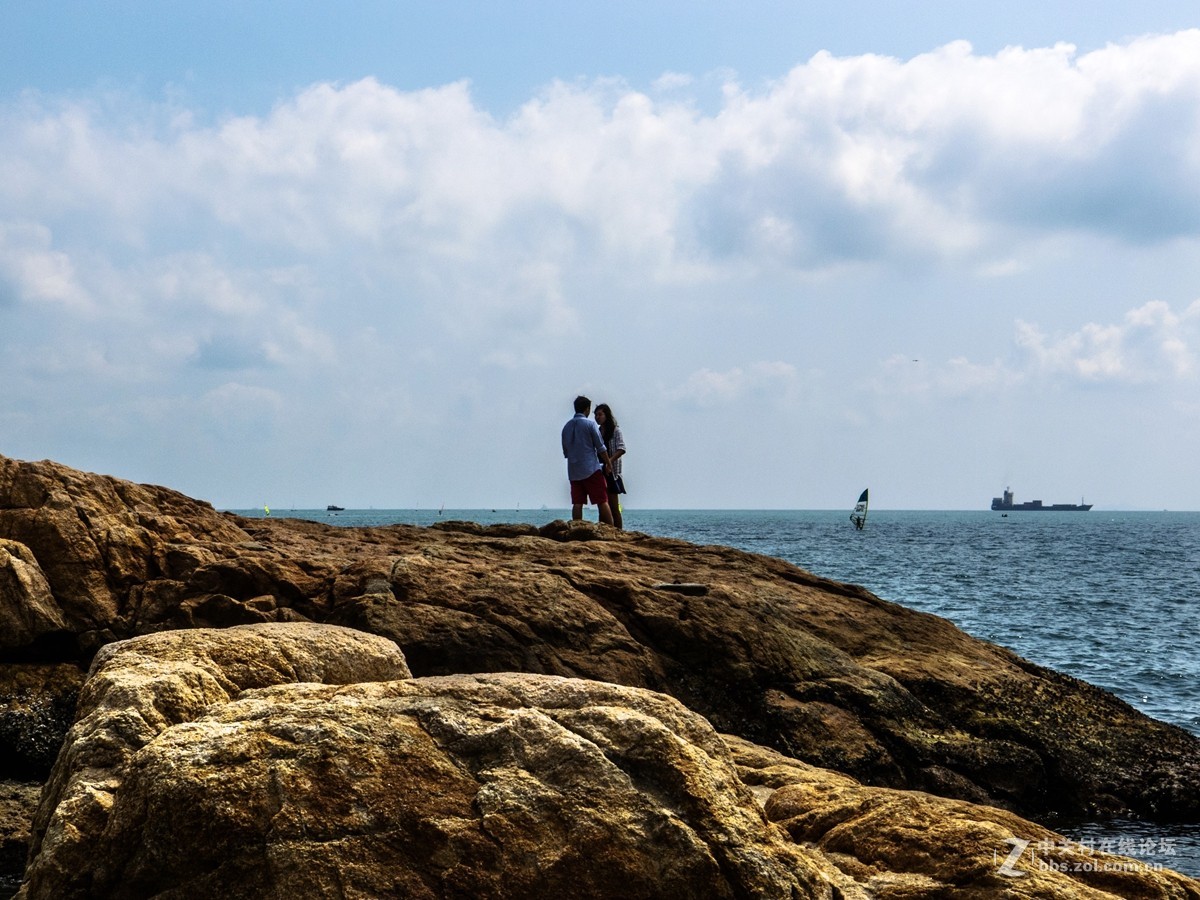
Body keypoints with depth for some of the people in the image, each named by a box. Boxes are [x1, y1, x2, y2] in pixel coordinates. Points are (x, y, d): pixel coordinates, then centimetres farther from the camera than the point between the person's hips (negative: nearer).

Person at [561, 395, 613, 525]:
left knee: (577, 503, 2)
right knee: (602, 502, -4)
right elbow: (600, 448, -5)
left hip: (573, 471, 5)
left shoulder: (566, 427, 11)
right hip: (591, 469, -5)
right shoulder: (590, 424, -5)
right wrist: (608, 463, 6)